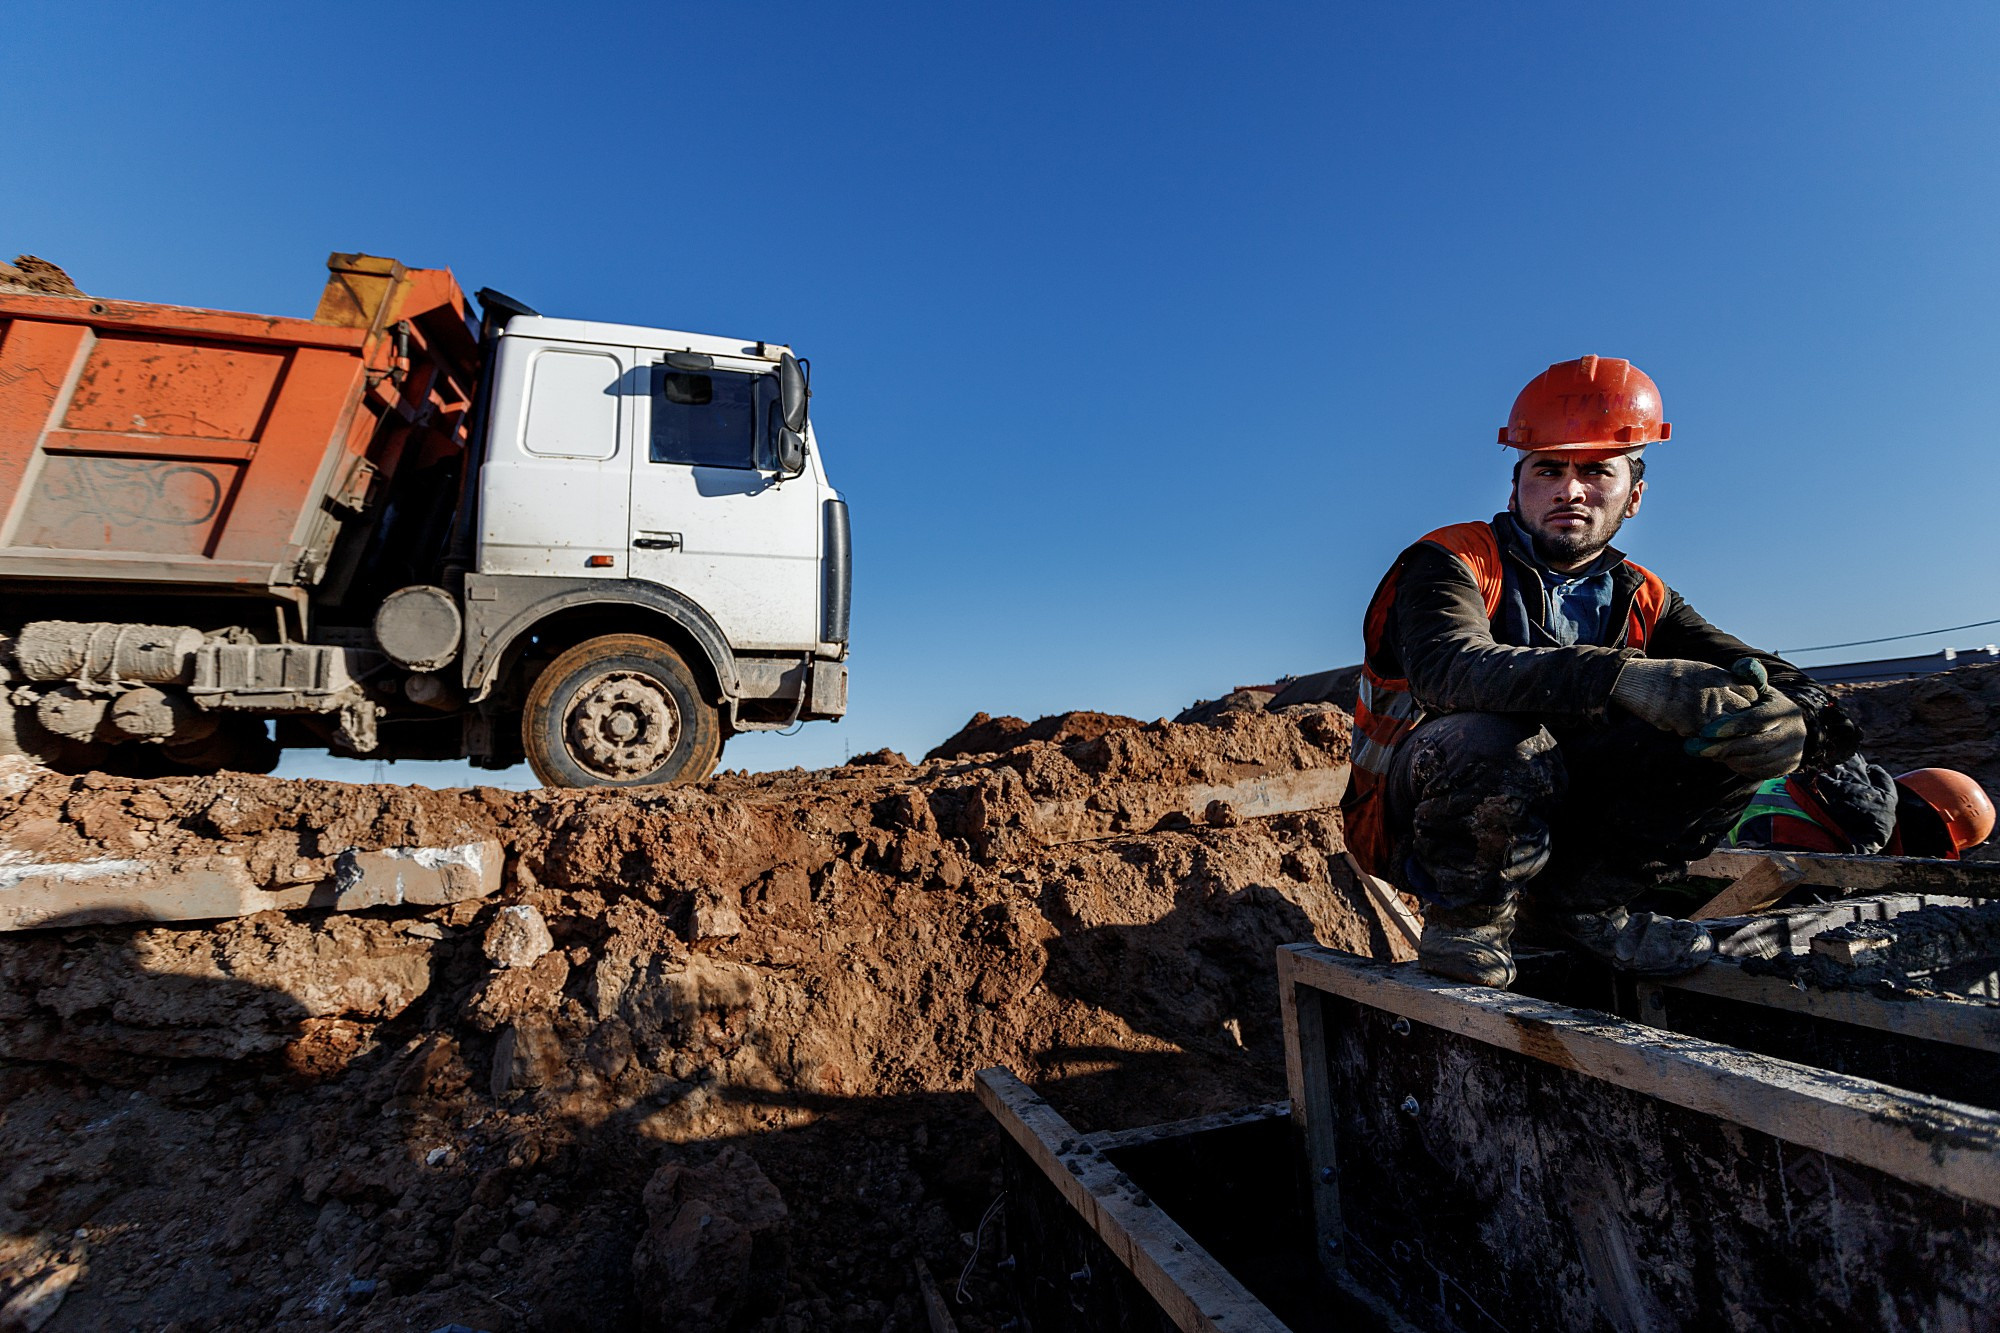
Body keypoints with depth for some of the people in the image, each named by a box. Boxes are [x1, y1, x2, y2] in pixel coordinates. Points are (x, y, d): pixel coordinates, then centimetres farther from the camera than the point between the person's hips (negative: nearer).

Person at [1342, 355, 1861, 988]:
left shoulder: (1641, 599, 7)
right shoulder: (1451, 561, -14)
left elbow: (1769, 677, -2)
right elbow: (1446, 666, -34)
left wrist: (1796, 721, -27)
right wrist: (1626, 677, -46)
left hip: (1549, 818, 6)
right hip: (1415, 811, -5)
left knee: (1737, 732, -8)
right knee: (1494, 739, -38)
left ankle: (1581, 899, 2)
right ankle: (1467, 917, -10)